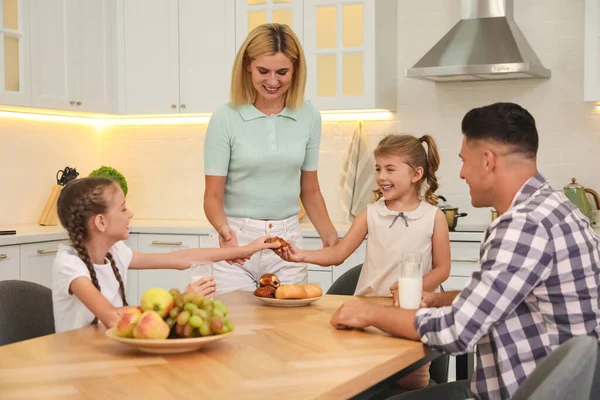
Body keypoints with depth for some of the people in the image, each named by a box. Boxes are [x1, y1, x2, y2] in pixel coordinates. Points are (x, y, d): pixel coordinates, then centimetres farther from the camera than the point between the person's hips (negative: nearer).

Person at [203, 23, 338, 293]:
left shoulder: (308, 117, 3)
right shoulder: (225, 119, -7)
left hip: (288, 243, 3)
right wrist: (223, 229, -26)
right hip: (238, 241, -2)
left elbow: (310, 190, 11)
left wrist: (329, 235, -4)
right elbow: (213, 196, -6)